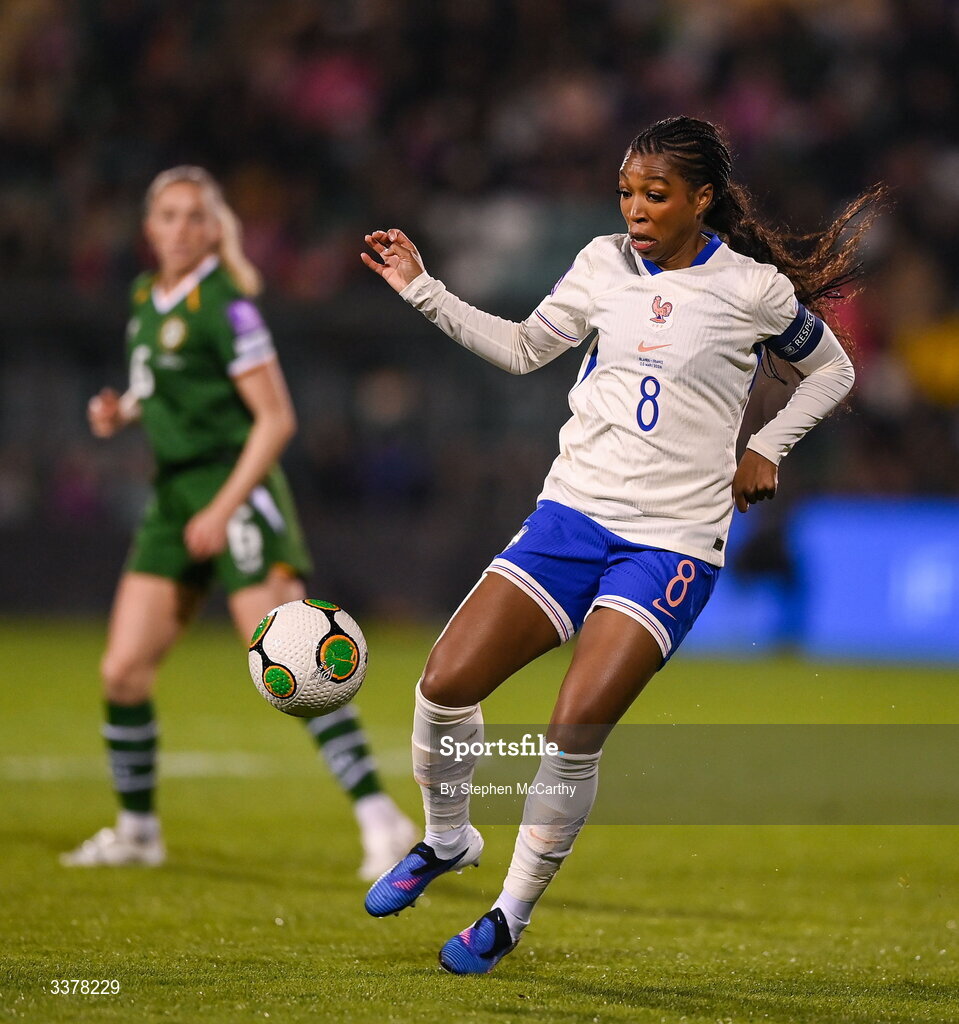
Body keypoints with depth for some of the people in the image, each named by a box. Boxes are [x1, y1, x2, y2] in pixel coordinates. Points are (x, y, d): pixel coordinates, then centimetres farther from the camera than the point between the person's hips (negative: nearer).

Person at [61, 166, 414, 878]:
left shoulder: (225, 305, -13)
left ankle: (381, 820, -11)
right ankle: (137, 829, 19)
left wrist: (224, 510, -18)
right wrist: (122, 411, 6)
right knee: (123, 672, 3)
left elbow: (276, 419, -14)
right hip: (172, 493, 8)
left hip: (237, 488, -8)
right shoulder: (147, 298, 11)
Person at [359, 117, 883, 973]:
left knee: (576, 729, -18)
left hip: (673, 541, -4)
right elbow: (522, 349, 17)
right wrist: (422, 289, 10)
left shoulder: (754, 289, -3)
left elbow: (833, 370, 14)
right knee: (445, 684, -10)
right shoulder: (606, 264, 7)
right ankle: (447, 839, 19)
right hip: (572, 515, 4)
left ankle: (513, 912, 2)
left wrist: (767, 448, 3)